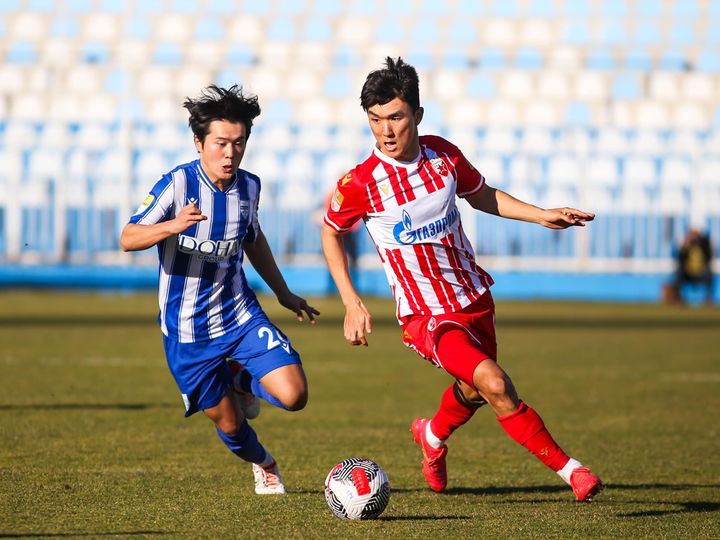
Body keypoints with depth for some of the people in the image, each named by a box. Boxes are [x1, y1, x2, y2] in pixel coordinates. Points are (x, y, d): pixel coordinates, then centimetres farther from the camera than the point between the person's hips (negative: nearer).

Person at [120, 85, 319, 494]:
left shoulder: (249, 186, -1)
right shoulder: (179, 184, -17)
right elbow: (128, 239, -23)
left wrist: (283, 292, 24)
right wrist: (173, 226, -41)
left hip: (241, 316, 3)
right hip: (188, 331, -3)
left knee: (294, 396, -14)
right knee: (229, 423, 5)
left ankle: (239, 379, 19)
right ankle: (263, 464, 41)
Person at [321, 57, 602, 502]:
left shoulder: (443, 155, -7)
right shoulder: (359, 185, -19)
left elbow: (482, 196, 13)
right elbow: (330, 233, 0)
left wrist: (543, 216, 4)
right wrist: (352, 304, -6)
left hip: (475, 297, 5)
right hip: (426, 315, -5)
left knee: (474, 392, 21)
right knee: (493, 382, -25)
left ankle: (433, 436, 55)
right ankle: (567, 468, -13)